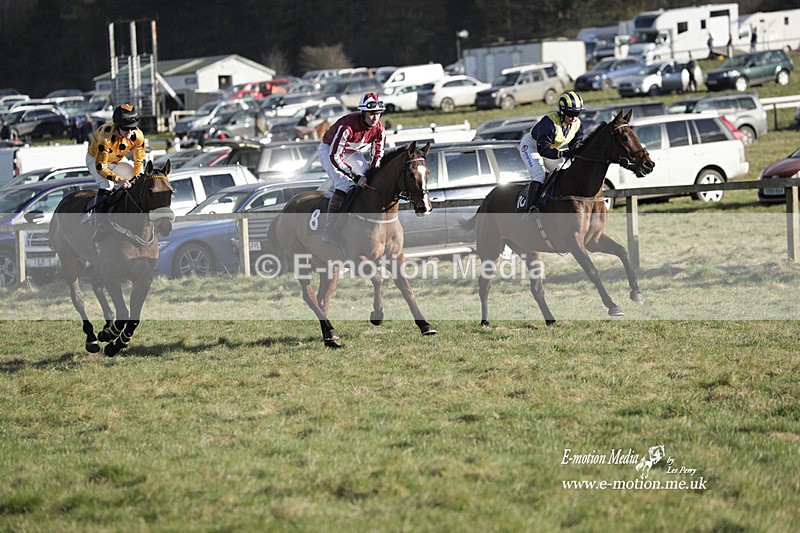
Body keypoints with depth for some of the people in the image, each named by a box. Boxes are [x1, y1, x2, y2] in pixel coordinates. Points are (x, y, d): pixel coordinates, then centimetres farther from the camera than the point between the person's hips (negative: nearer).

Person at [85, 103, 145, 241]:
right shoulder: (107, 136, -41)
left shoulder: (138, 136, -25)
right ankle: (100, 225, -32)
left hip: (118, 160, 5)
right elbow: (100, 167, -37)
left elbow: (139, 162, -10)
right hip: (95, 159, -5)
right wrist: (119, 180, -48)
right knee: (106, 185, -31)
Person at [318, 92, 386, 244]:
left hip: (352, 153, 7)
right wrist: (356, 177, -41)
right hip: (329, 150, -7)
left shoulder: (379, 129, -19)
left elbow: (377, 156, -5)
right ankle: (328, 233, -26)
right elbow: (335, 157, -37)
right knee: (344, 185, -25)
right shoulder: (347, 127, -39)